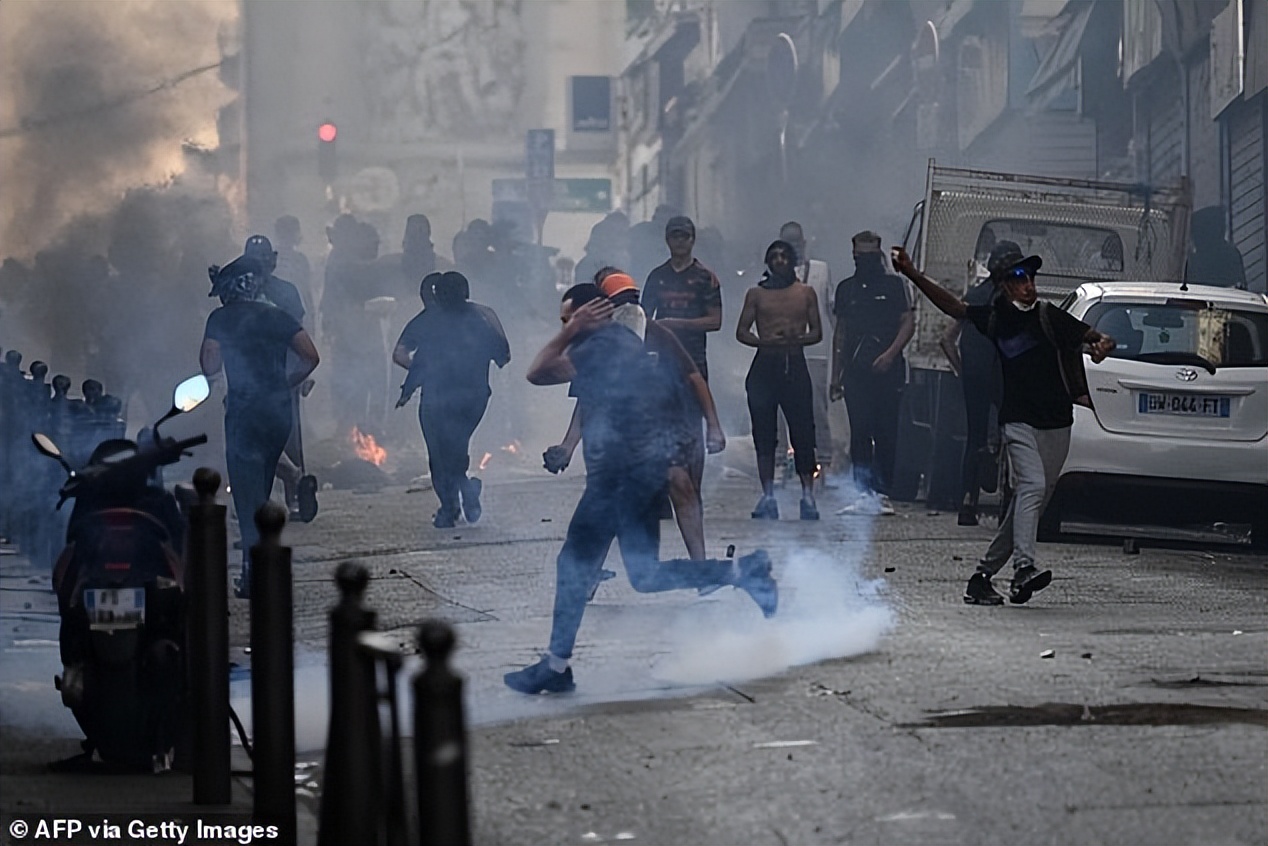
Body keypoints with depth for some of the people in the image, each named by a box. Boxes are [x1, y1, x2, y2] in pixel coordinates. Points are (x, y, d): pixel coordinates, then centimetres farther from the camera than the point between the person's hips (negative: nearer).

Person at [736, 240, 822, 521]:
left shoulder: (806, 293, 10)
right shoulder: (756, 294, 8)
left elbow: (817, 332, 8)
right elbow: (742, 332, 5)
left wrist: (797, 339, -13)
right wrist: (766, 341, -14)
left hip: (795, 365, 0)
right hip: (765, 366, 0)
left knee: (803, 431, -5)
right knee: (764, 433, 0)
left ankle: (808, 494, -1)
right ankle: (767, 495, 4)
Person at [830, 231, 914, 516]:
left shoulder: (894, 285, 6)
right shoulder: (846, 288, 17)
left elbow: (908, 323, 1)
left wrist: (890, 354, -14)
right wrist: (835, 375, 15)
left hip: (887, 371, -3)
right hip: (855, 372, 3)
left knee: (886, 433, -4)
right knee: (859, 432, -4)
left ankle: (881, 492, -1)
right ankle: (865, 491, -6)